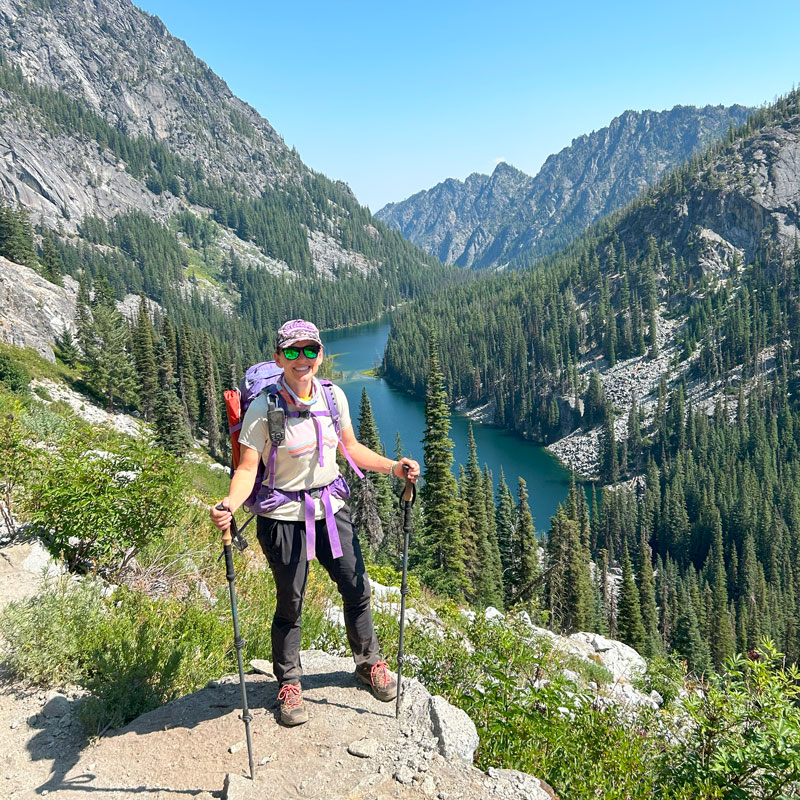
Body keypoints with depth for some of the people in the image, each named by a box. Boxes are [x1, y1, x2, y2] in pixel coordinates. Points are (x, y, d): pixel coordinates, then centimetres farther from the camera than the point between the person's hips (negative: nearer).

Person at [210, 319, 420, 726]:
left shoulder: (333, 396, -3)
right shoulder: (264, 408, -17)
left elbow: (351, 447, 9)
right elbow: (248, 468, -17)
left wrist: (392, 467, -2)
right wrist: (229, 504, -35)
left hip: (331, 509, 5)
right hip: (284, 516, -4)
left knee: (357, 589, 14)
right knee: (290, 603, 9)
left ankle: (369, 663, 40)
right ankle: (289, 683, 33)